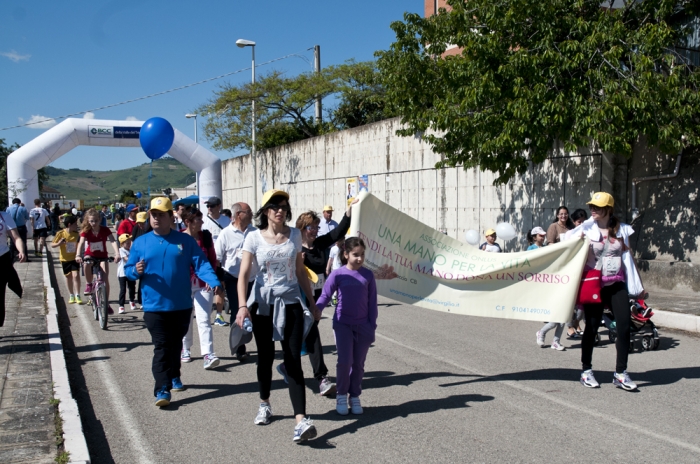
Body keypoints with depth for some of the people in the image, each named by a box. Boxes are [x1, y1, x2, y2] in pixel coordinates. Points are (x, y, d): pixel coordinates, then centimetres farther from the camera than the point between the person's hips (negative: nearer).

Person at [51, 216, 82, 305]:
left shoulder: (76, 234, -5)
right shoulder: (61, 233, -11)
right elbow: (52, 245, -7)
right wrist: (58, 243, -27)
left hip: (74, 258, 0)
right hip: (65, 258, 0)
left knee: (76, 275, -14)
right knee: (68, 277, 12)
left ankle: (77, 295, -8)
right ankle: (71, 295, 26)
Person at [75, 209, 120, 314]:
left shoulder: (105, 230, -16)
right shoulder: (86, 231, -14)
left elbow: (113, 241, -28)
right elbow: (81, 243, -27)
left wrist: (117, 254, -45)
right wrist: (78, 255, -46)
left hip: (102, 256, 0)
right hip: (90, 255, 0)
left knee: (105, 278, -12)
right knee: (86, 265, -36)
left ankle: (107, 303, -1)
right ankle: (89, 284, -8)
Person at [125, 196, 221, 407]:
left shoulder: (186, 241, 1)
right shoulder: (140, 243, 3)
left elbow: (201, 264, -7)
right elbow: (128, 269, 6)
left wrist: (214, 281, -24)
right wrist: (136, 271, -18)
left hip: (181, 306, 1)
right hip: (154, 306, -1)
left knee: (176, 345, 16)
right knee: (161, 347, -5)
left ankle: (174, 377, 36)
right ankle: (162, 389, -6)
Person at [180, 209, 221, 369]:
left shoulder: (206, 236, 2)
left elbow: (213, 258, 8)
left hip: (204, 284, 1)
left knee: (204, 319, -7)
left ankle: (208, 354, -14)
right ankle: (185, 349, 30)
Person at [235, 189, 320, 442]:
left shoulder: (294, 235, 2)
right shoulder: (254, 238, -5)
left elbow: (301, 271, 10)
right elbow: (243, 274, -10)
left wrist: (312, 302, 11)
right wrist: (242, 305, -23)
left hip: (291, 303, 1)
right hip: (263, 303, 0)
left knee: (293, 361, -8)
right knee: (265, 357, 13)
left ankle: (301, 420, -15)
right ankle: (264, 404, 37)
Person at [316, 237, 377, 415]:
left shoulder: (368, 275, 1)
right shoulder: (338, 275, -6)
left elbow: (372, 302, 4)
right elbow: (325, 296, -4)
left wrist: (372, 327, 1)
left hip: (363, 325, 2)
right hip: (343, 324, -2)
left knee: (358, 363, 7)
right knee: (344, 360, -11)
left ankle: (355, 397, 22)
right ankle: (342, 395, 8)